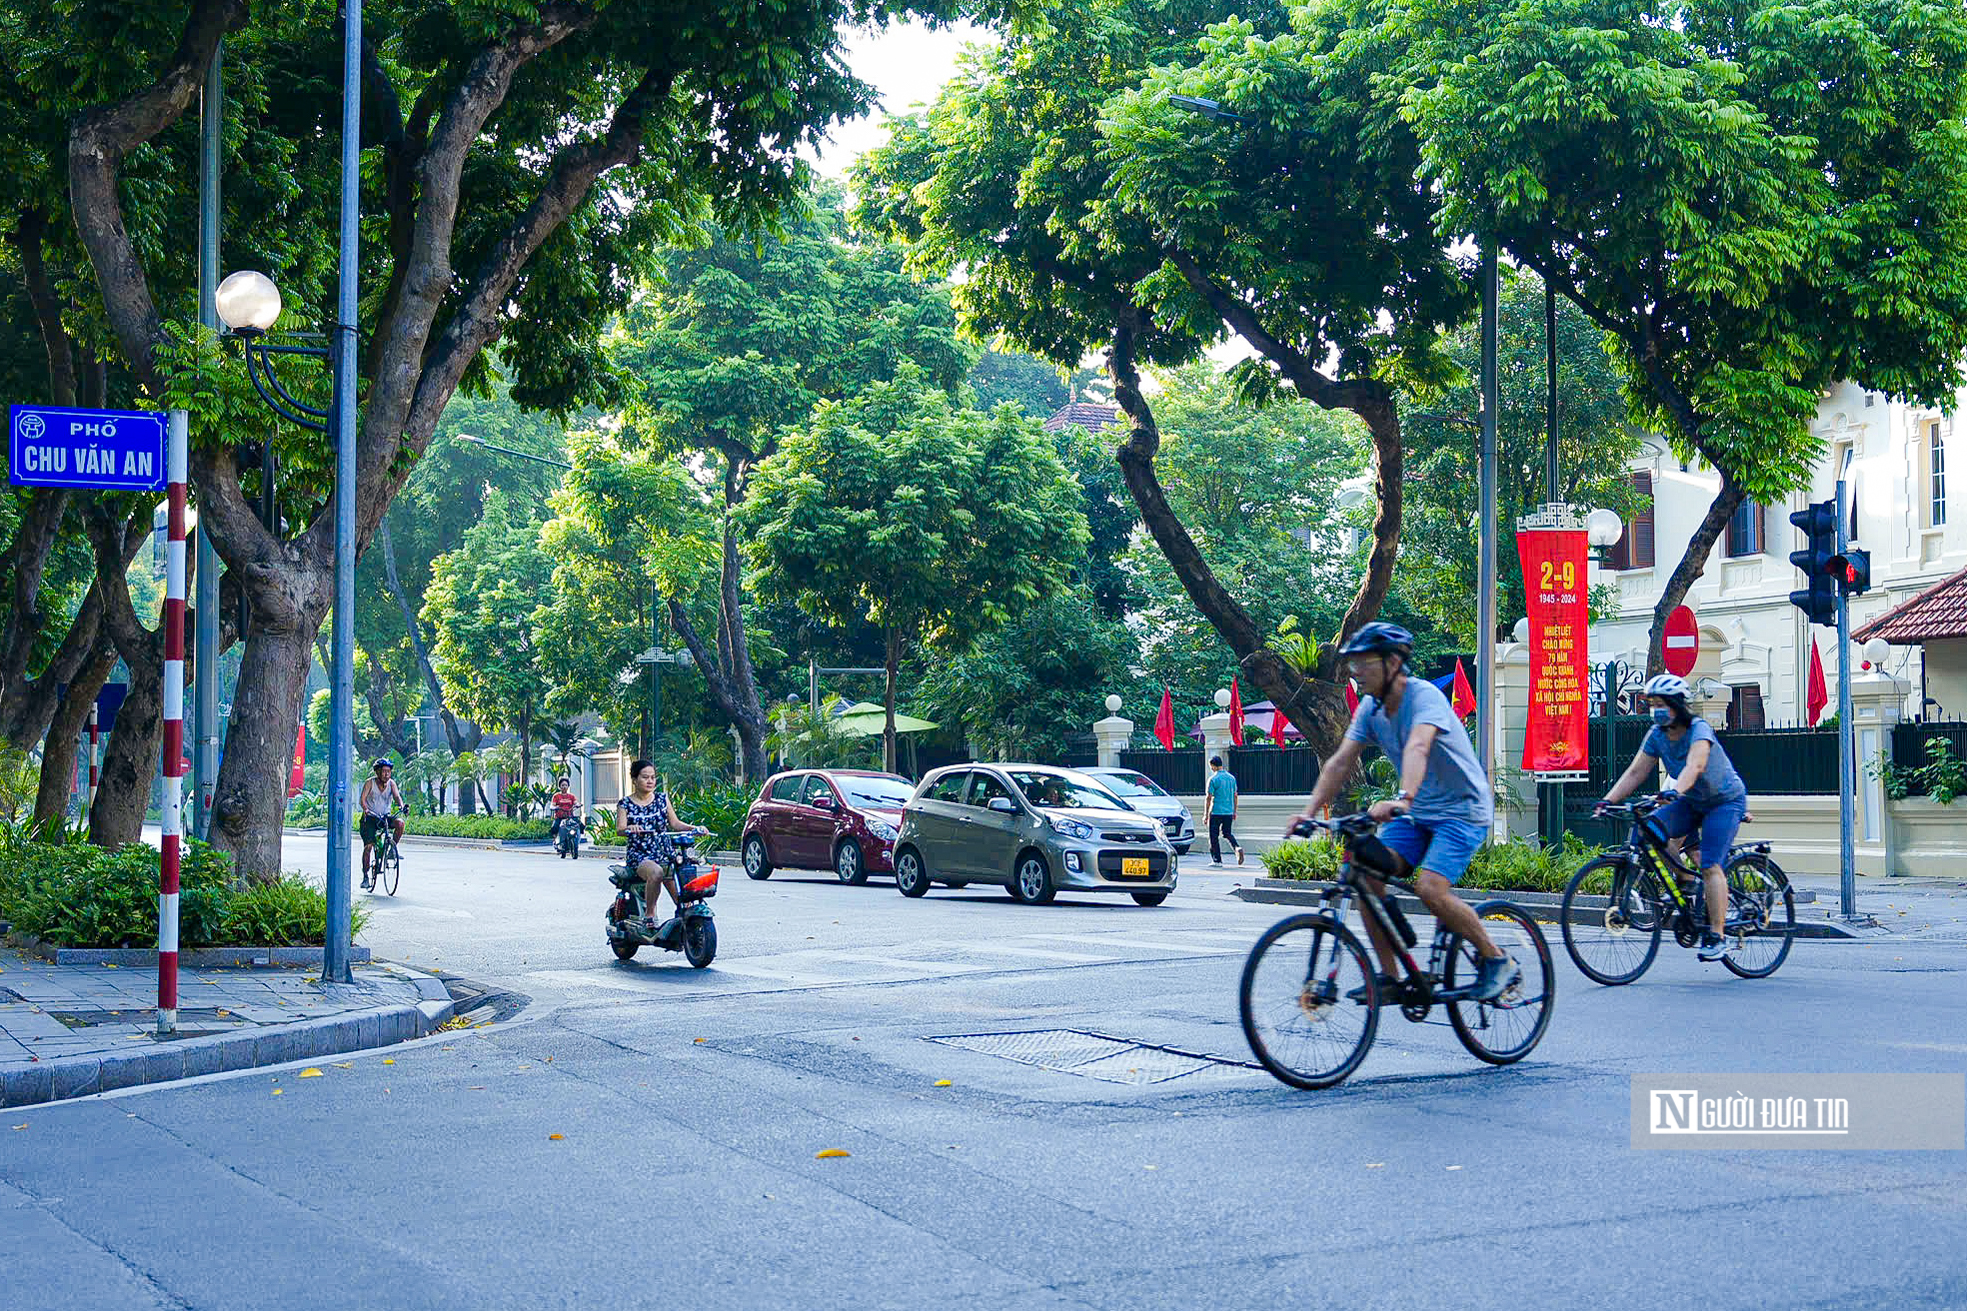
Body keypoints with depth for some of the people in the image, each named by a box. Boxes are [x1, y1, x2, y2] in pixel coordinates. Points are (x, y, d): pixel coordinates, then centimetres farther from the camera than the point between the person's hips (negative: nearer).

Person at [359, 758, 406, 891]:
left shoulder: (391, 783, -2)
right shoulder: (370, 782, -8)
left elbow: (397, 796, -15)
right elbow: (363, 799, -17)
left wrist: (401, 806, -37)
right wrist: (366, 809, -37)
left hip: (386, 816, 2)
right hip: (370, 817, -2)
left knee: (400, 823, -28)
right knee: (368, 846, -13)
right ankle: (365, 876, -4)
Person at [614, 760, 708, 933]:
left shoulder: (662, 799, 14)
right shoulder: (625, 804, 5)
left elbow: (674, 823, 13)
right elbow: (620, 829, -9)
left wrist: (694, 828, -4)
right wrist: (630, 828, -32)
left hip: (666, 854, 4)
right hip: (640, 855, -4)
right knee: (655, 872, -37)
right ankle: (648, 916, -27)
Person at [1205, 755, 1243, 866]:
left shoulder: (1213, 779, -11)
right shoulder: (1232, 778, 8)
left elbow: (1209, 798, -10)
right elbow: (1235, 796, 13)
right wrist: (1234, 812, 21)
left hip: (1216, 812, -6)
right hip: (1229, 812, 6)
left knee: (1214, 837, 5)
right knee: (1227, 833, 18)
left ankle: (1217, 860, 5)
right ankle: (1237, 849, -7)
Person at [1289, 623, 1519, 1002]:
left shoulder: (1424, 696, -23)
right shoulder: (1370, 707, 0)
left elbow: (1417, 748, -41)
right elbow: (1341, 762, -3)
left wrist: (1403, 799, -58)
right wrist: (1309, 812, -14)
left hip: (1462, 810, -7)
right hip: (1417, 813, 7)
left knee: (1430, 889, -25)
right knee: (1366, 872, -13)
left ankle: (1499, 961, -5)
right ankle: (1390, 977, -5)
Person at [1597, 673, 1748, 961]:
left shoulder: (1699, 730, -26)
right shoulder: (1656, 735, -7)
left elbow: (1695, 766, -44)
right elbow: (1635, 772, -11)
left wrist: (1674, 791, -62)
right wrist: (1608, 800, -24)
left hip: (1725, 800, -6)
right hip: (1691, 802, 6)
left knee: (1710, 866, -18)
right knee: (1650, 828, -18)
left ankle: (1716, 936, -13)